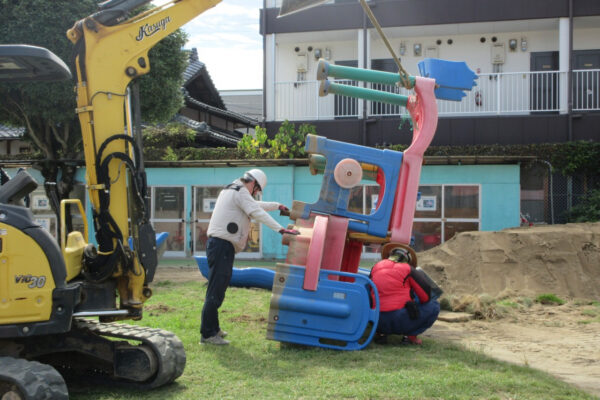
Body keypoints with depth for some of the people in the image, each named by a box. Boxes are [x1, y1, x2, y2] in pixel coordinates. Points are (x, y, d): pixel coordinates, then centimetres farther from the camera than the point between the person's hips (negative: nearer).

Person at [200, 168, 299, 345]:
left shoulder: (230, 191, 25)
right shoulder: (240, 192, -7)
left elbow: (256, 205, 39)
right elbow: (257, 213, -18)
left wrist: (277, 206, 49)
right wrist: (281, 229, -21)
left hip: (220, 244, 11)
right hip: (222, 245, -11)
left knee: (218, 288, 17)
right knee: (216, 290, -10)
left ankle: (212, 328, 26)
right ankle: (207, 334, -8)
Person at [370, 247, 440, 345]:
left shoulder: (376, 267, 13)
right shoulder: (408, 269, 0)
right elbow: (426, 297, -2)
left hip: (379, 323, 5)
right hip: (401, 321, -5)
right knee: (433, 306, 11)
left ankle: (380, 333, 15)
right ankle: (411, 335, 0)